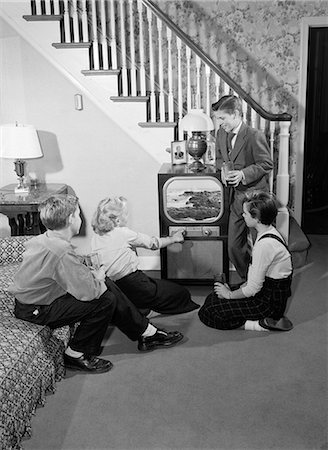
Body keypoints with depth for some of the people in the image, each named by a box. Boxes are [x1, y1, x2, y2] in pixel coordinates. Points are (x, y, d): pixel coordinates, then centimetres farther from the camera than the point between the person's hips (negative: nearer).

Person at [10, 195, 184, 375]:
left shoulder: (43, 239, -1)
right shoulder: (62, 252, -32)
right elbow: (88, 292, -28)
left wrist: (91, 275, -1)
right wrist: (97, 278, -6)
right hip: (36, 311, -9)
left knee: (108, 287, 6)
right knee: (105, 300, -15)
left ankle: (147, 333, 16)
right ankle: (76, 355, 2)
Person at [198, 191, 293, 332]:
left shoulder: (265, 244, -28)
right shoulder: (270, 231, 3)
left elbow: (253, 288, -22)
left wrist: (230, 294, -6)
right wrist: (245, 285, 8)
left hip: (270, 302, -10)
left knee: (208, 312, -9)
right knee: (212, 297, 11)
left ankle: (262, 324, -9)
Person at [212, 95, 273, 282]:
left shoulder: (255, 136, -16)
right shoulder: (222, 133, 6)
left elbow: (267, 164, -12)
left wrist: (243, 173, -24)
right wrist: (223, 168, -3)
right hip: (236, 198, 7)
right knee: (234, 247, 9)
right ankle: (247, 280, 28)